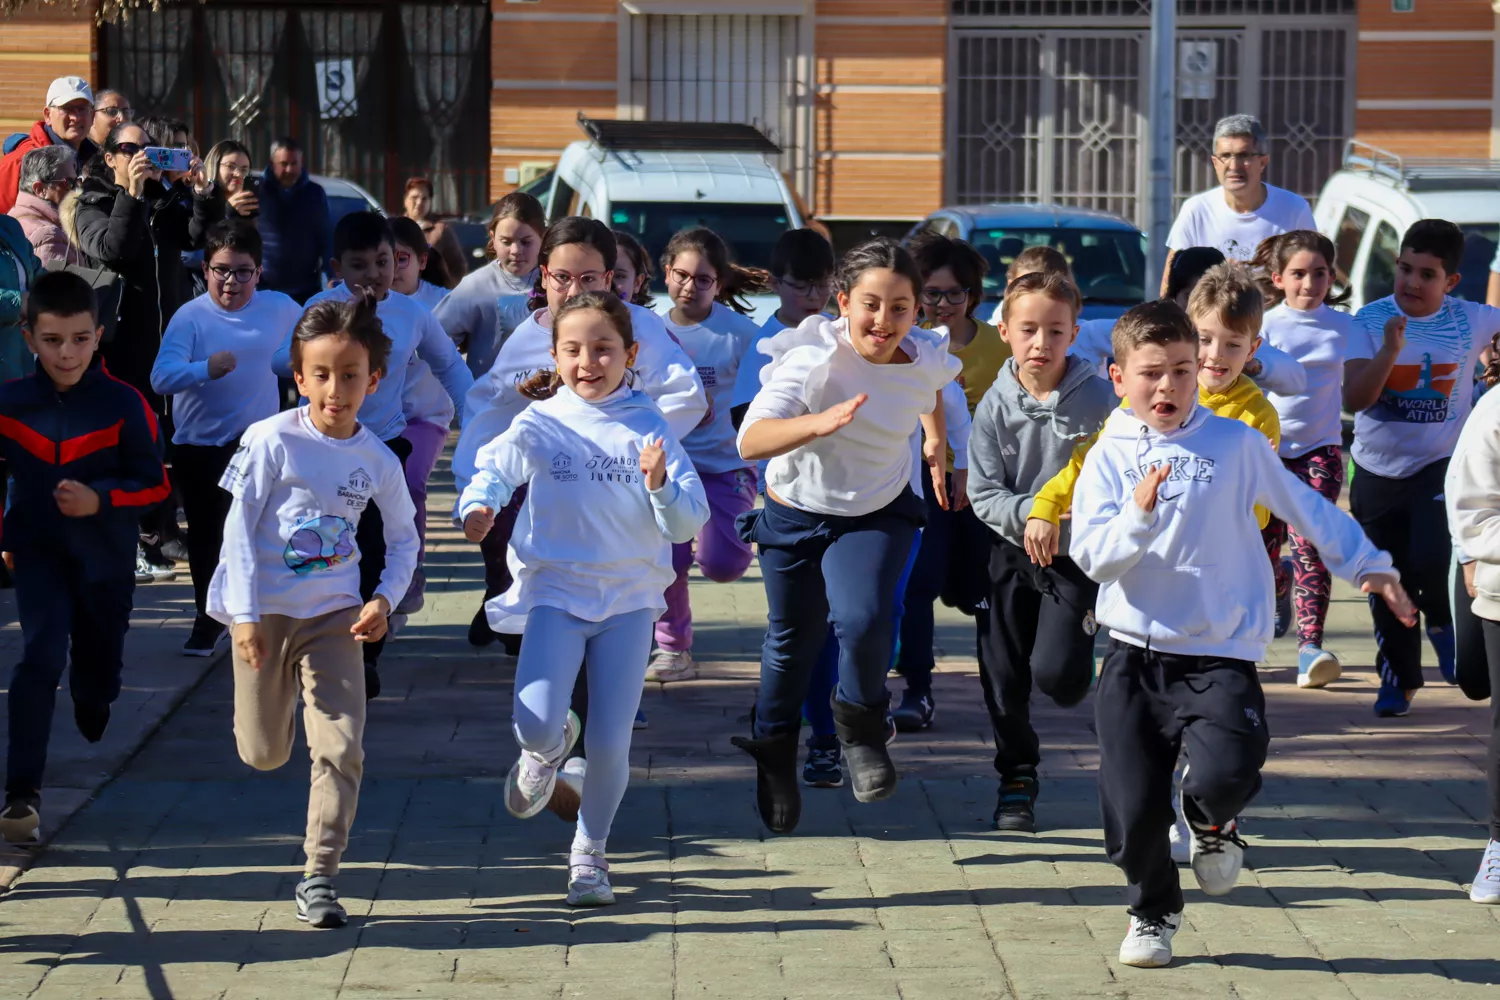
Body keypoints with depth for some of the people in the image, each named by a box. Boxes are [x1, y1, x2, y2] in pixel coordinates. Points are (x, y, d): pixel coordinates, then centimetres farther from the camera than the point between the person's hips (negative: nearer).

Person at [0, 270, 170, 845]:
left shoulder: (124, 405, -13)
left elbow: (154, 484, -8)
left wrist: (100, 500, -23)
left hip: (106, 560, 0)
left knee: (99, 662, 17)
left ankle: (94, 723, 55)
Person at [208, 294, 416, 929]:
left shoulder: (377, 460, -3)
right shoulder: (272, 441, -12)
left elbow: (403, 538, 12)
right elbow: (239, 527, -9)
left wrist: (384, 598, -4)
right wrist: (245, 614, -14)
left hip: (336, 614, 2)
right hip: (266, 611, -1)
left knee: (341, 748, -10)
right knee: (264, 754, 12)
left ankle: (319, 876, -2)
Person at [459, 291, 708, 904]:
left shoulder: (649, 428, -2)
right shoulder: (540, 424, -4)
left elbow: (689, 522, -5)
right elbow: (494, 467, 9)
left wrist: (661, 485, -24)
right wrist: (479, 505, -11)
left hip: (629, 599, 1)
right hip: (556, 590, 0)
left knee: (610, 745, 1)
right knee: (536, 726, -18)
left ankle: (590, 852, 26)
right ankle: (548, 747, 21)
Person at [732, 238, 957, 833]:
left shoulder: (928, 360, -15)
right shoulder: (813, 361, -28)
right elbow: (750, 441, -42)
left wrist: (936, 441, 13)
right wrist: (819, 423, -56)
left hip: (879, 515, 1)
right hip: (797, 515, -1)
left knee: (864, 620, -24)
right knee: (792, 643, 14)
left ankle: (861, 727, 7)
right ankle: (773, 752, 44)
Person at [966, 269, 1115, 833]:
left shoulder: (1096, 399, -12)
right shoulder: (996, 405, -6)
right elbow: (983, 494, -6)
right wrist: (1030, 511, -23)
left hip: (1078, 554, -2)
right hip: (1012, 552, 3)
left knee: (1056, 674, -16)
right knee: (1002, 675, 4)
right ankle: (1017, 778, 24)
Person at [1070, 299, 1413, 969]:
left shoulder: (1235, 444, 1)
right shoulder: (1109, 458, 2)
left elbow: (1302, 506, 13)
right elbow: (1092, 557, -8)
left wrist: (1367, 565, 15)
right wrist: (1139, 517, -25)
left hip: (1219, 654, -1)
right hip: (1135, 651, 1)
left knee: (1223, 773, -24)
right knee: (1132, 807, 1)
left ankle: (1212, 822, 14)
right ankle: (1152, 912, 29)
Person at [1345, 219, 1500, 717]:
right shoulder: (1370, 320, -7)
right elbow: (1354, 399, -16)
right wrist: (1390, 351, -29)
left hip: (1440, 465, -1)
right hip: (1378, 471, 1)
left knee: (1431, 558, -22)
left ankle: (1442, 623, 12)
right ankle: (1398, 680, 26)